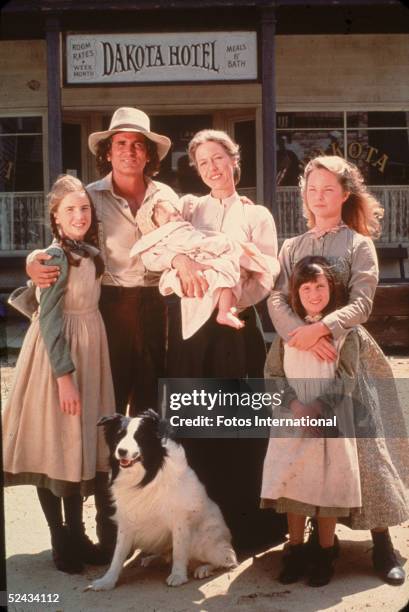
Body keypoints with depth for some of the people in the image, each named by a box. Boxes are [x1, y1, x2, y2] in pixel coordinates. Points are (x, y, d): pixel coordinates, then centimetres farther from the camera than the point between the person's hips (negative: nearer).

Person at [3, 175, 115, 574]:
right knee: (54, 447, 1)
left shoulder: (91, 255, 8)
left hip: (88, 352, 8)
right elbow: (50, 321, -18)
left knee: (80, 444, 12)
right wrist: (64, 375, -21)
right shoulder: (55, 257, -15)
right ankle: (60, 541, 12)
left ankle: (76, 533, 23)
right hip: (58, 357, -8)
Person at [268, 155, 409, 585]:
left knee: (364, 441, -9)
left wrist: (321, 328, -25)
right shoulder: (291, 247, 13)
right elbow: (276, 299, -1)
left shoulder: (359, 244, 5)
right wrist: (299, 333, -21)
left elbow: (361, 303, -8)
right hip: (299, 353, 3)